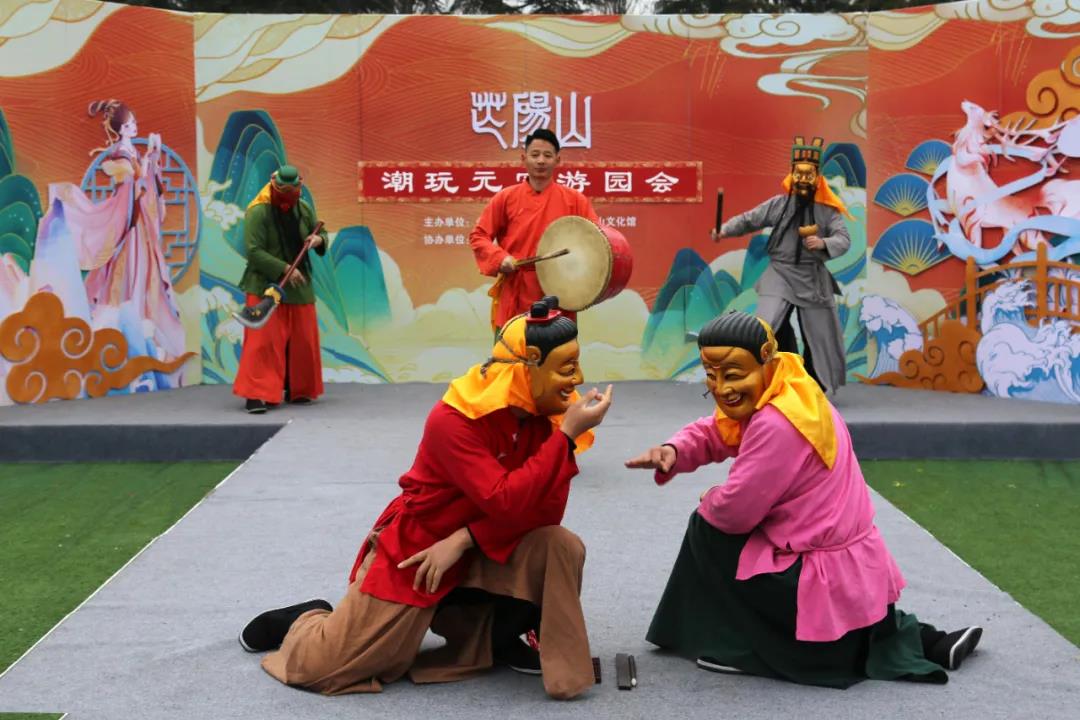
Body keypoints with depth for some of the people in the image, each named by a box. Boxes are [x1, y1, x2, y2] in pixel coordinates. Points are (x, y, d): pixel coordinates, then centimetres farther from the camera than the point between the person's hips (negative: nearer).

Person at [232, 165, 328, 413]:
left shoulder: (304, 209, 6)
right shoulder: (258, 212, -13)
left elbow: (321, 233, 19)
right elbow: (254, 252, -18)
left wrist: (318, 240, -5)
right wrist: (284, 269, -23)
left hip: (299, 287, 6)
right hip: (265, 286, -6)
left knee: (302, 341, 10)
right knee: (263, 341, -12)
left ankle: (296, 390, 23)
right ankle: (256, 395, -10)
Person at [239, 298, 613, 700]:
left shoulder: (544, 415, -9)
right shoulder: (454, 420, -27)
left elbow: (546, 511, -14)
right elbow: (507, 504, -36)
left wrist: (463, 539, -24)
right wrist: (566, 435, -35)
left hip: (478, 554, 5)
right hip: (414, 551, -5)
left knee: (561, 546, -22)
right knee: (317, 667, -10)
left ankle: (501, 637, 2)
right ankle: (306, 620, 26)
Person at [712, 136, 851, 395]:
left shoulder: (828, 211, -3)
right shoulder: (778, 205, 0)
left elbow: (844, 240, -10)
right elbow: (749, 220, 5)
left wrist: (824, 243, -30)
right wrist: (724, 230, -10)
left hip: (814, 279, 1)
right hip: (779, 275, -1)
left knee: (819, 335, 8)